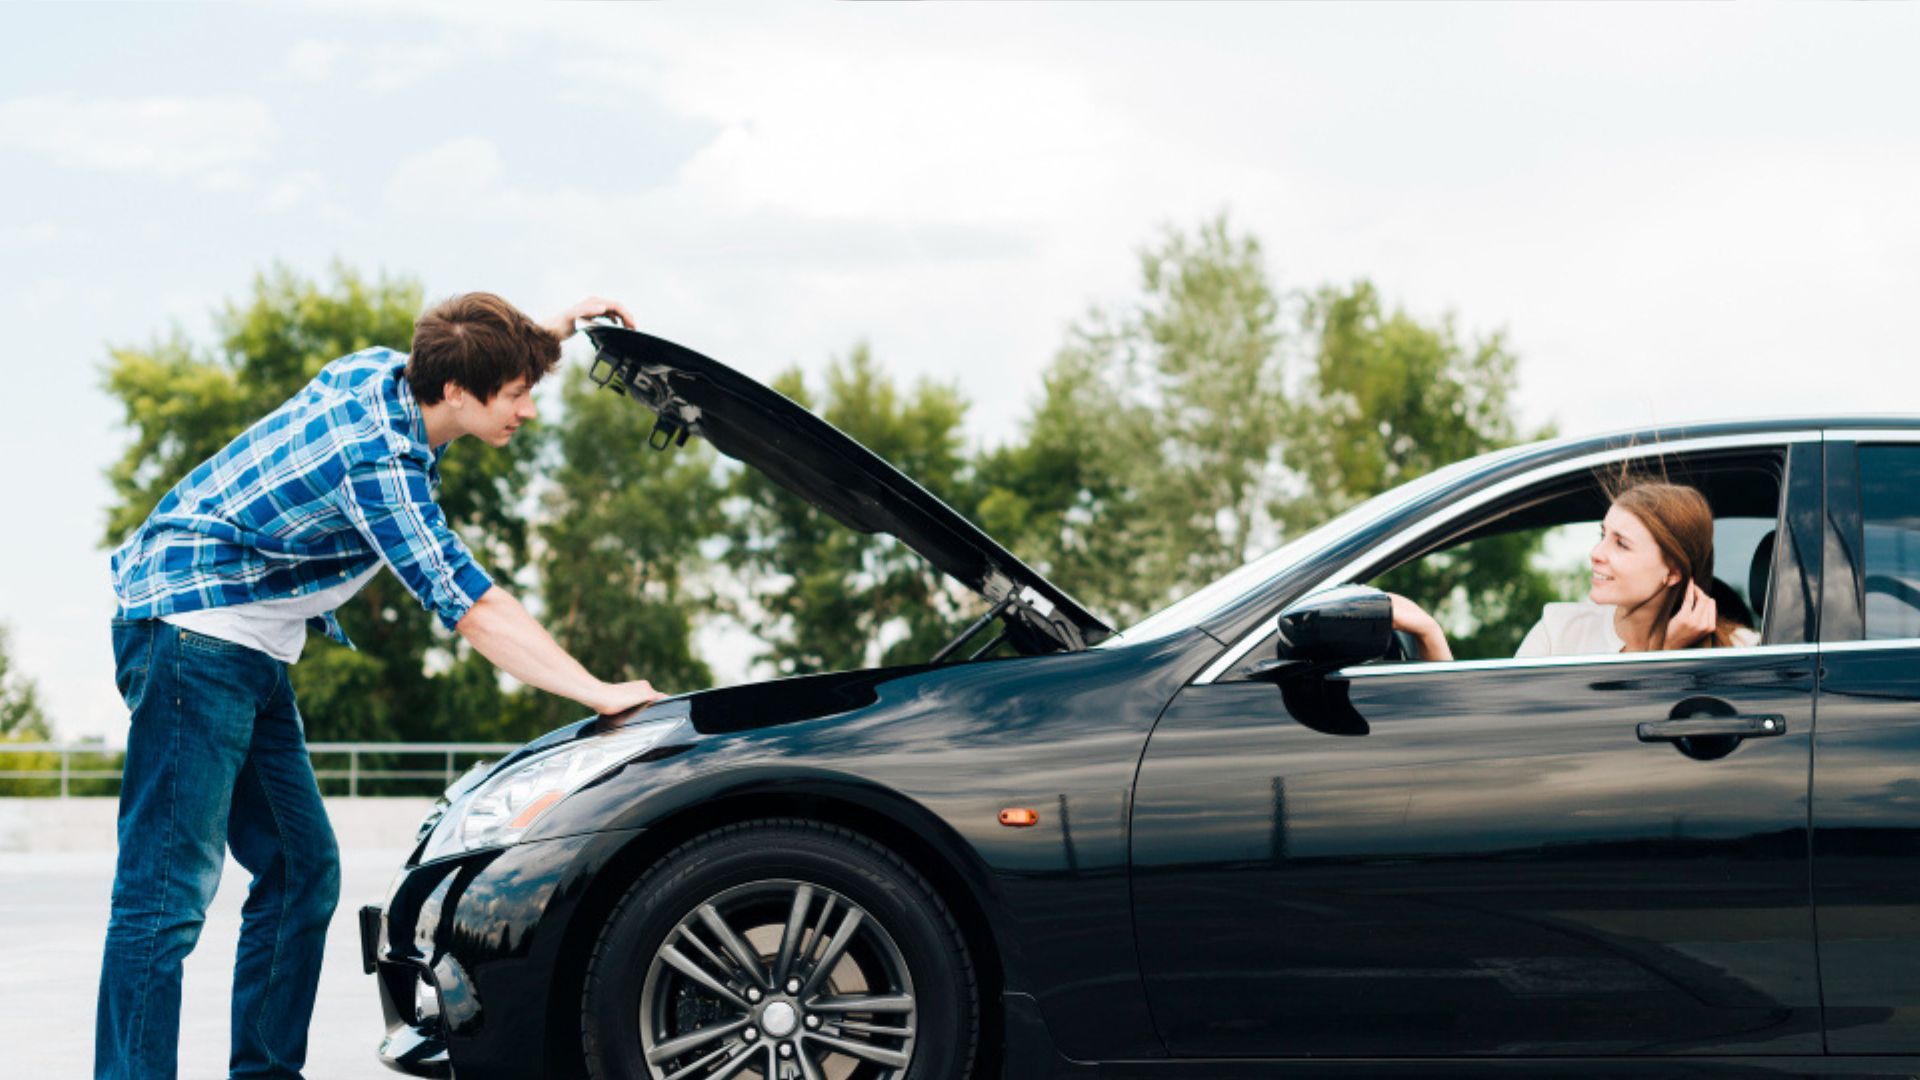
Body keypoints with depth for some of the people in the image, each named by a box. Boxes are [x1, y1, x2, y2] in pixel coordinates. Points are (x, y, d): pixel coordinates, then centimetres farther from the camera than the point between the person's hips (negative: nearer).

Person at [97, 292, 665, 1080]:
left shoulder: (381, 371, 4)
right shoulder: (379, 460, -22)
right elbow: (470, 607, -22)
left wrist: (555, 330, 14)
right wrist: (600, 694, -20)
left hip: (248, 655, 10)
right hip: (193, 633, -10)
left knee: (301, 872, 10)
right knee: (169, 887, -14)